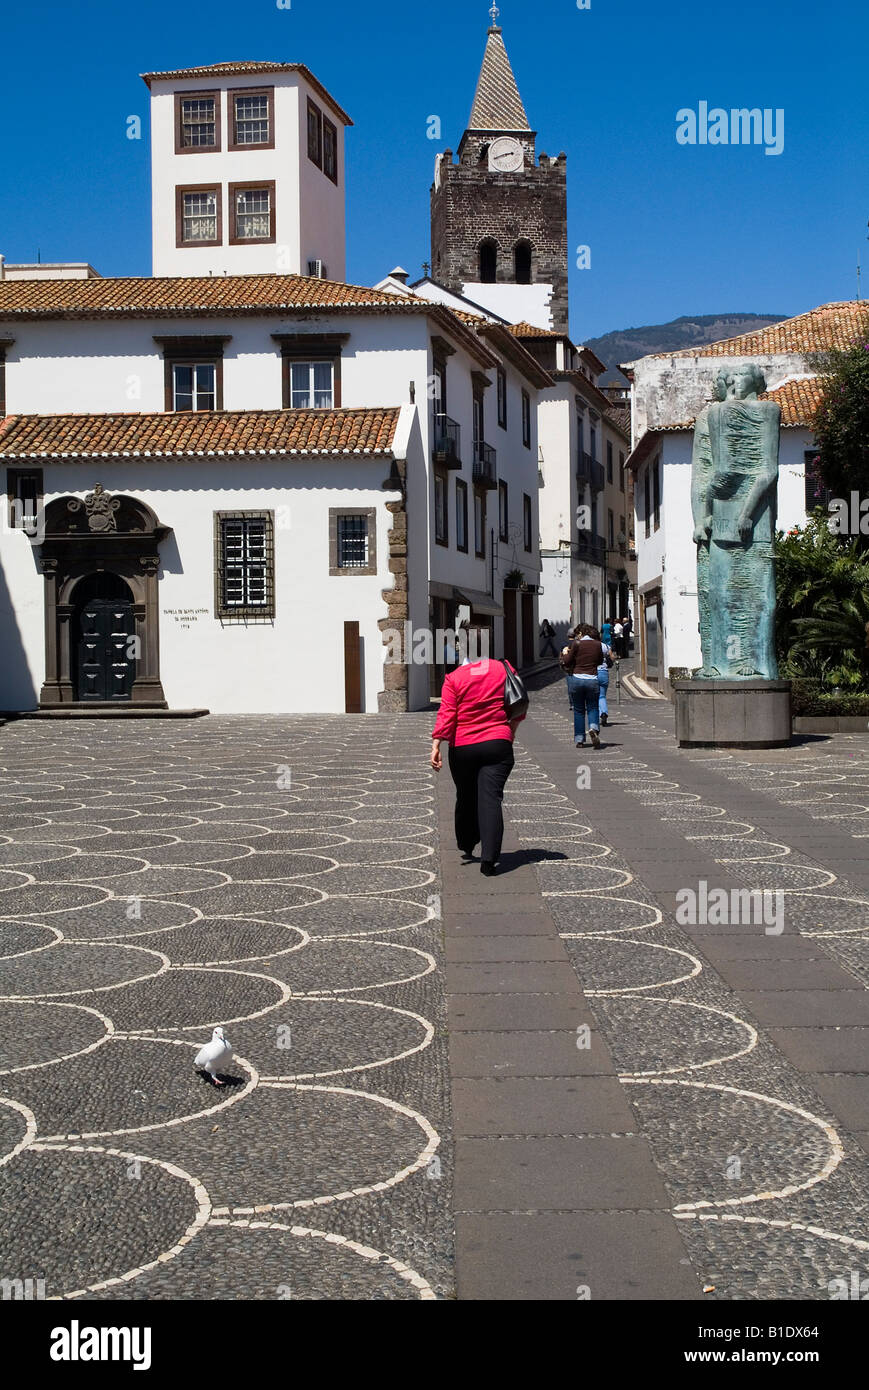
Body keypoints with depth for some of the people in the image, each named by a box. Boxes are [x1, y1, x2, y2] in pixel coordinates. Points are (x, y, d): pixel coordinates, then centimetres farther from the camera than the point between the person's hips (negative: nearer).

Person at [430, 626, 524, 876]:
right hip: (498, 744, 0)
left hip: (462, 748, 0)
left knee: (465, 798, 18)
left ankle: (466, 849, 32)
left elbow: (446, 714, -10)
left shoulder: (454, 678, -4)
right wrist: (511, 730, 26)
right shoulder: (504, 669, 2)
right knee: (491, 799, -4)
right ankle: (488, 860, -13)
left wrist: (436, 745, -10)